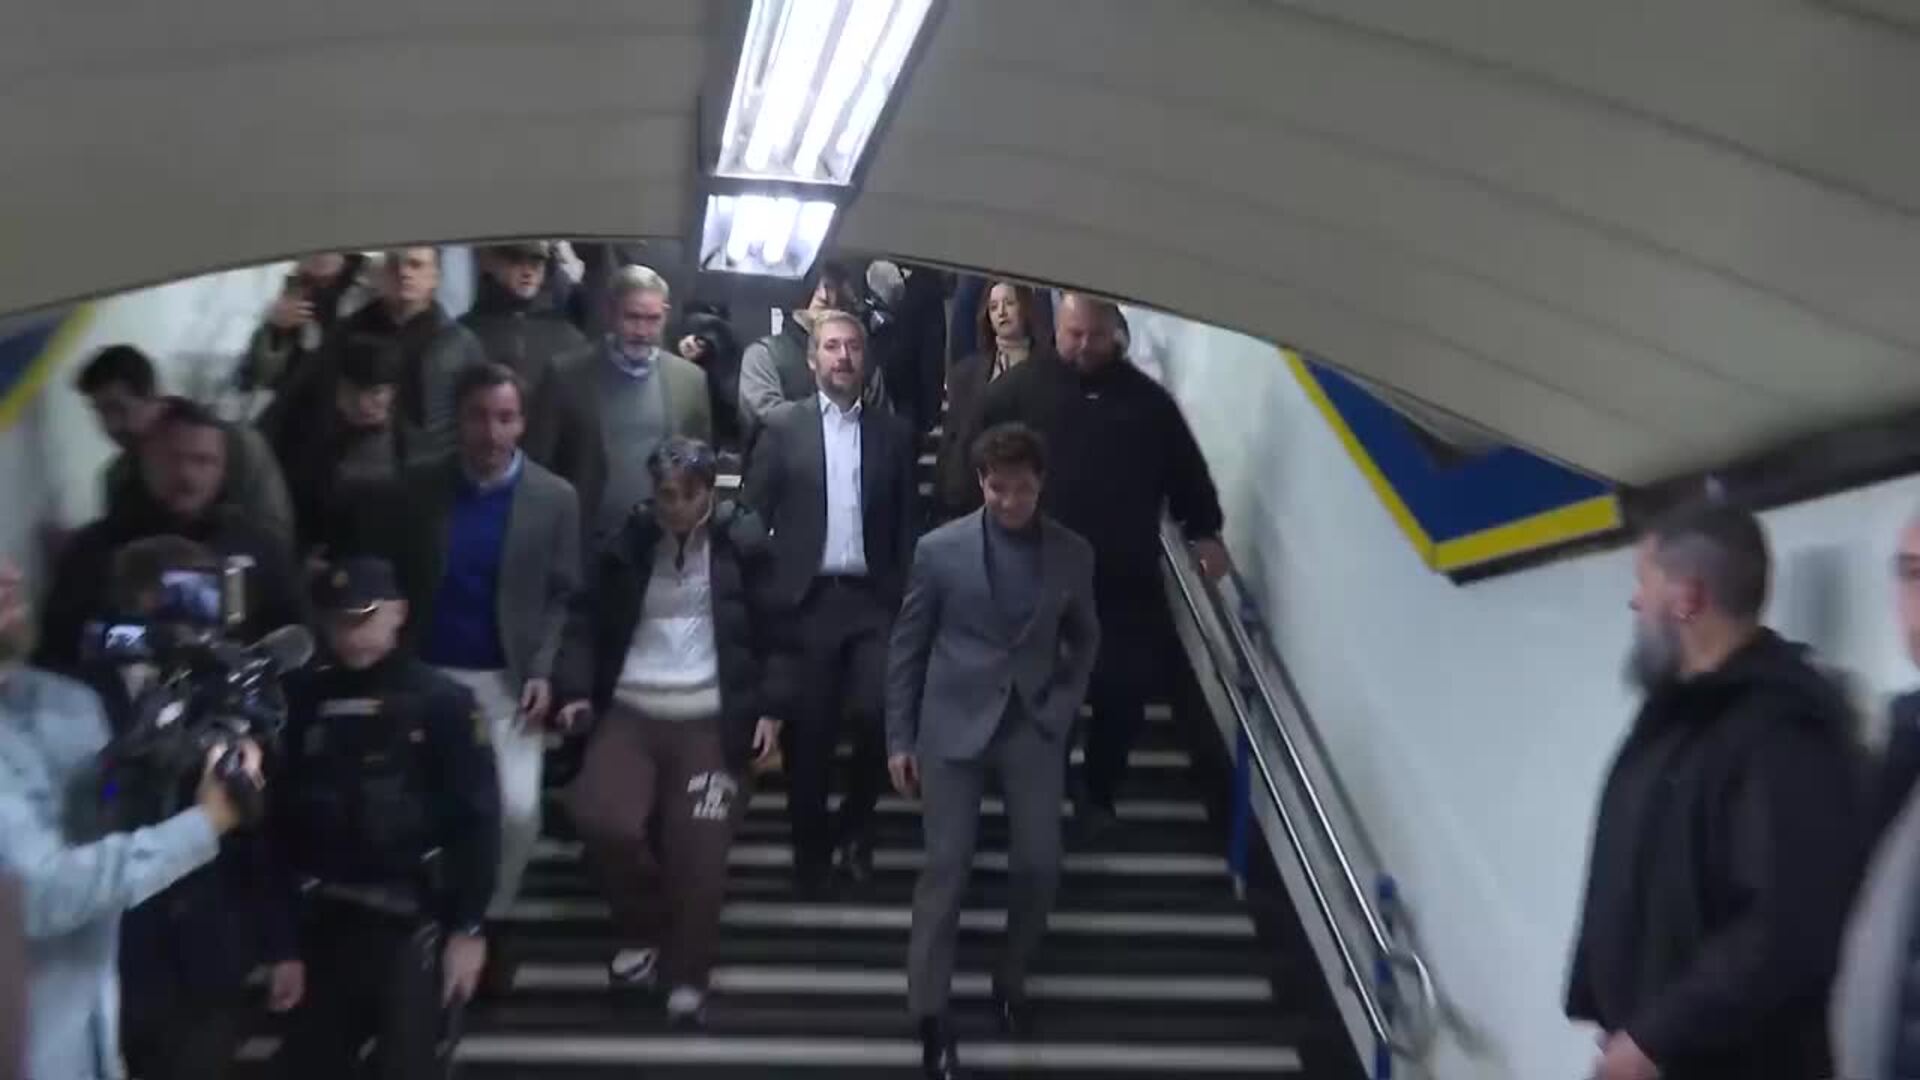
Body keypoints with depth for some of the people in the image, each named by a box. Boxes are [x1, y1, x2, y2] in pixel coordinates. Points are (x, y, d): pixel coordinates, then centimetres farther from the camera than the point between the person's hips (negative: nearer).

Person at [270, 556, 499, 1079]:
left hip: (413, 923, -4)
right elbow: (284, 828, 8)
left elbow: (477, 819, -5)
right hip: (324, 926, 4)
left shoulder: (442, 701, -4)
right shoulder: (305, 704, 5)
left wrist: (468, 927, -10)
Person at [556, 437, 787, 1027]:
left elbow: (774, 629, 2)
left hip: (712, 718, -2)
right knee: (602, 821, -16)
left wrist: (770, 708, -6)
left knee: (699, 847, -5)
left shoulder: (743, 542, 0)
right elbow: (591, 621, 10)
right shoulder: (629, 540, 8)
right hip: (630, 710, 2)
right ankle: (646, 931, 10)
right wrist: (575, 688, -4)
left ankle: (686, 975, 11)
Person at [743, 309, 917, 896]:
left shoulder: (894, 432, 8)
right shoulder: (782, 425, 3)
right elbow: (752, 516, 2)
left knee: (879, 714, -12)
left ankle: (854, 823, 15)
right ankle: (810, 852, 20)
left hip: (874, 600, 1)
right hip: (807, 600, -1)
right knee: (808, 735, 4)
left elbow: (906, 524, 7)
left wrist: (906, 598, -1)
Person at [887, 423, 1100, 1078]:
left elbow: (1084, 639, 14)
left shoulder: (1073, 555, -1)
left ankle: (1011, 982, 27)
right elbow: (907, 647, -1)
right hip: (954, 724, -2)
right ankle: (930, 1017, 6)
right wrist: (899, 738, -2)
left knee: (1039, 866, 2)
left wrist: (1064, 705, 2)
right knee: (946, 869, -3)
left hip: (1034, 727, 2)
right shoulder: (939, 549, -7)